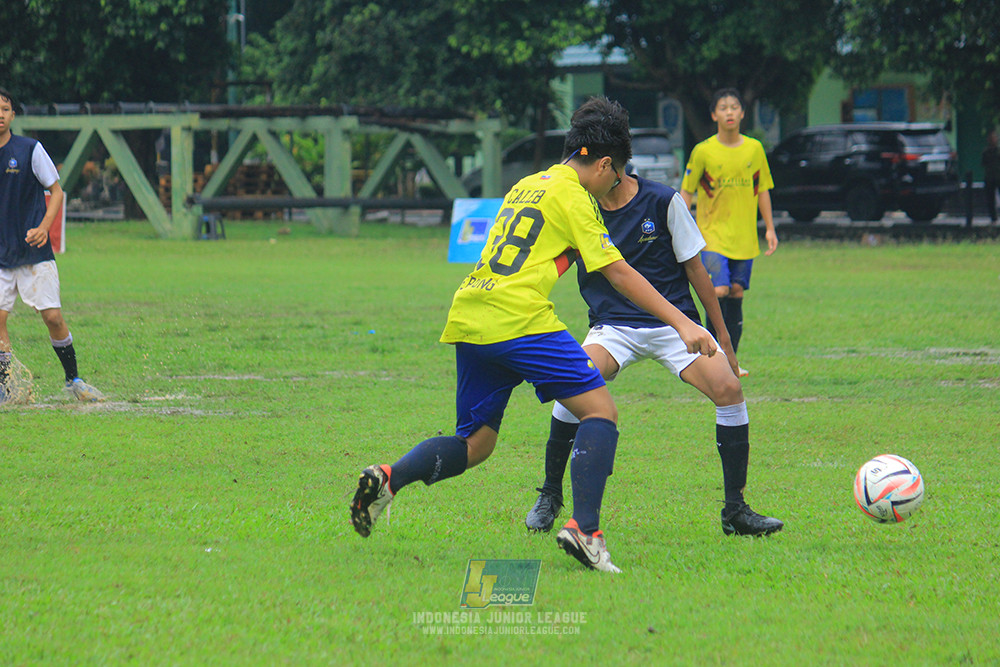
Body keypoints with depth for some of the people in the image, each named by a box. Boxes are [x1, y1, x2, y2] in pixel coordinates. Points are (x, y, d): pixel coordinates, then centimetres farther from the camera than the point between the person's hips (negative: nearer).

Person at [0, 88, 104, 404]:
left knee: (53, 317, -5)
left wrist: (43, 228, -14)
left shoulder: (29, 149, -5)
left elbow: (56, 191, 1)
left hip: (34, 252, -2)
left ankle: (73, 381, 11)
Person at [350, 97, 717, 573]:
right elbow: (617, 272, -3)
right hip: (520, 318, -8)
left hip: (469, 319, 8)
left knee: (476, 443, 14)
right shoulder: (573, 197, 1)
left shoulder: (525, 186, 25)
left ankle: (388, 478, -8)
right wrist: (681, 323, -3)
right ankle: (584, 528, -17)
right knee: (600, 410, -3)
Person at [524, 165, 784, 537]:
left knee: (728, 387, -22)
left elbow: (694, 268, 3)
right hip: (612, 325, 0)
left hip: (673, 322, 0)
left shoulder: (663, 201, -4)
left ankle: (735, 511, -9)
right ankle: (550, 496, -8)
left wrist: (722, 336, 6)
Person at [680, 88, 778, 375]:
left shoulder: (754, 149, 5)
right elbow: (686, 192, 1)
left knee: (736, 293, 3)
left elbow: (763, 190, 13)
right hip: (712, 233, -3)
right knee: (719, 290, -16)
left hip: (745, 238, 3)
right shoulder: (703, 152, -4)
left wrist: (770, 229, 10)